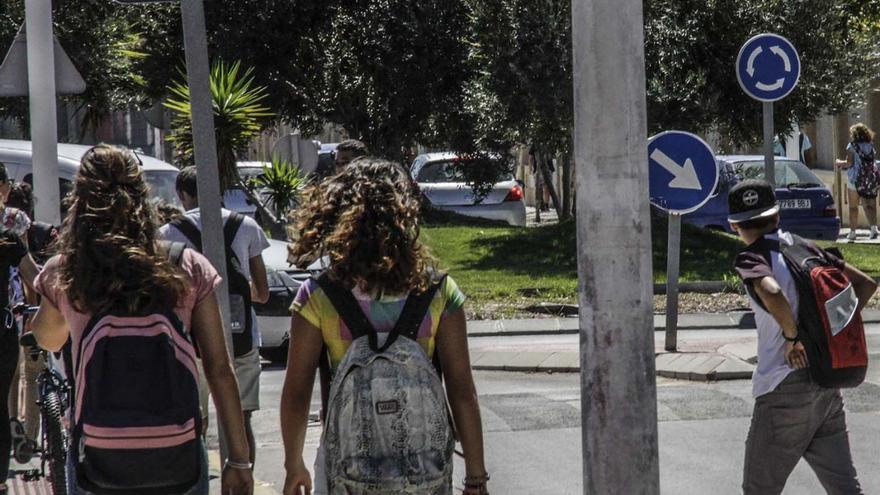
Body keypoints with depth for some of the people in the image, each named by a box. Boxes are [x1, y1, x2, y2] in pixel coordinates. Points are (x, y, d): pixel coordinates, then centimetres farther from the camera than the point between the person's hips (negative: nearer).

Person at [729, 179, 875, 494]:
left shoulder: (751, 259, -9)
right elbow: (866, 284, 14)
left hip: (786, 388, -6)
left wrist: (792, 337, -16)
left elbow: (773, 294, -32)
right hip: (828, 386, 7)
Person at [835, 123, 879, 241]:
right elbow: (870, 162, 11)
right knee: (869, 205, 4)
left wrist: (839, 163, 8)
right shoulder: (870, 145, 7)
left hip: (855, 178, -4)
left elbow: (849, 163, -12)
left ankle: (853, 232, 9)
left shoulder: (852, 146, -7)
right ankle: (873, 227, -17)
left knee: (853, 207, 7)